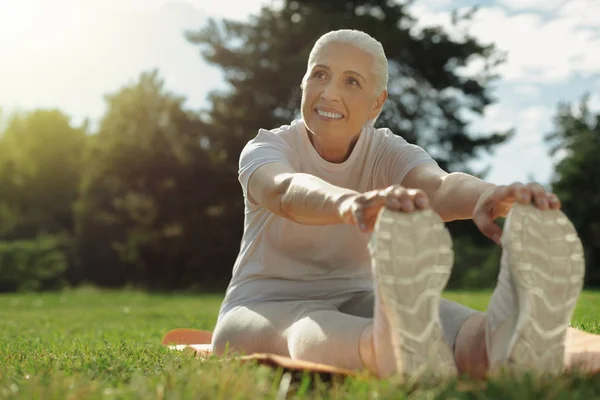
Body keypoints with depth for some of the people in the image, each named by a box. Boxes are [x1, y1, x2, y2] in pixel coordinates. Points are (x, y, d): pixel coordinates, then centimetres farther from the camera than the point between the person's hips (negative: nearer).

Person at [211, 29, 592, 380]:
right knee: (311, 329, -40)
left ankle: (504, 345, -67)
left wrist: (489, 195, -58)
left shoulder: (389, 153, -6)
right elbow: (286, 192, -39)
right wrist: (348, 202, -64)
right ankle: (396, 352, -72)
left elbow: (437, 184, -32)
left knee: (416, 310, -34)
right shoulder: (266, 149, -11)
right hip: (264, 312, -1)